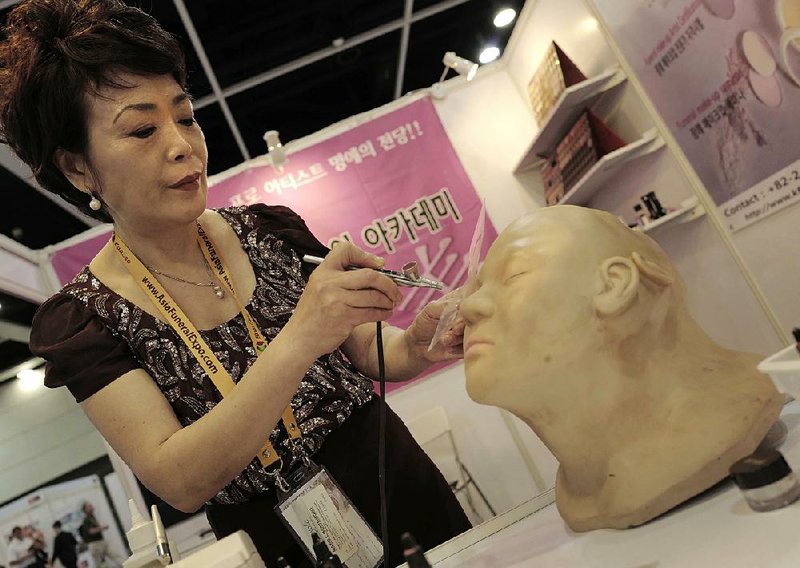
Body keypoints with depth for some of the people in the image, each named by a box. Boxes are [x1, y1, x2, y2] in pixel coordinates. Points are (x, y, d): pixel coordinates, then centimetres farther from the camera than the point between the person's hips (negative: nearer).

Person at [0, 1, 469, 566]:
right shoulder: (77, 322, -13)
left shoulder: (270, 231, -8)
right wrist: (298, 341, -37)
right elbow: (178, 481, -23)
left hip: (391, 474, 2)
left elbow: (365, 349, 0)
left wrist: (414, 347, -23)